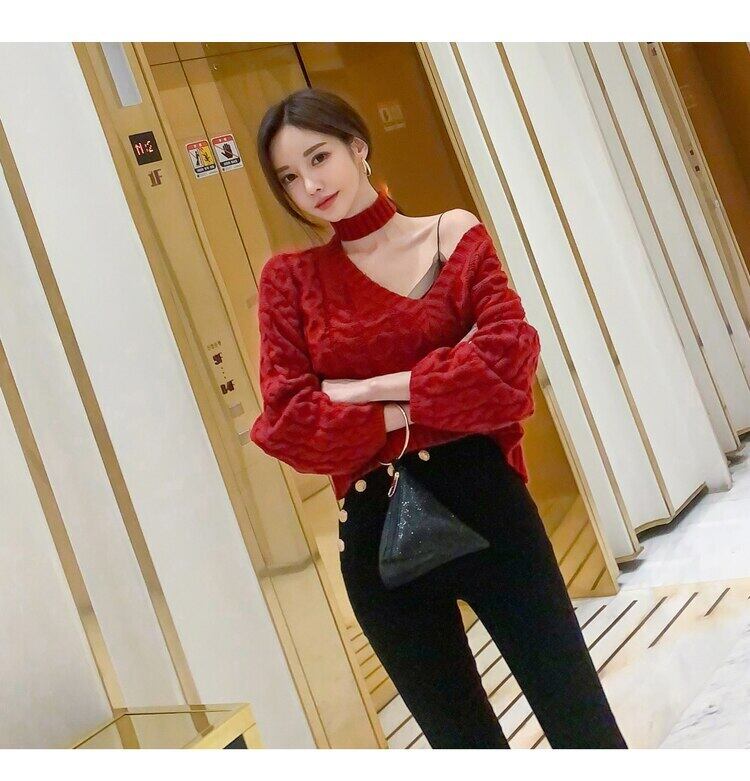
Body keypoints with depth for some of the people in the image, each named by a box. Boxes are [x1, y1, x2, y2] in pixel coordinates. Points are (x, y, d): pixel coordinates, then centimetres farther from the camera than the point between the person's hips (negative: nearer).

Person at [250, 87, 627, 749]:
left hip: (484, 502, -1)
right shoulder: (289, 279, 3)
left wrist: (373, 388, -12)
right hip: (377, 533, 2)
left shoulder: (454, 235, 1)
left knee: (582, 724, 7)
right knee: (463, 737, 16)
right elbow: (286, 422, -8)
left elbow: (508, 355, -12)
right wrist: (419, 413, -12)